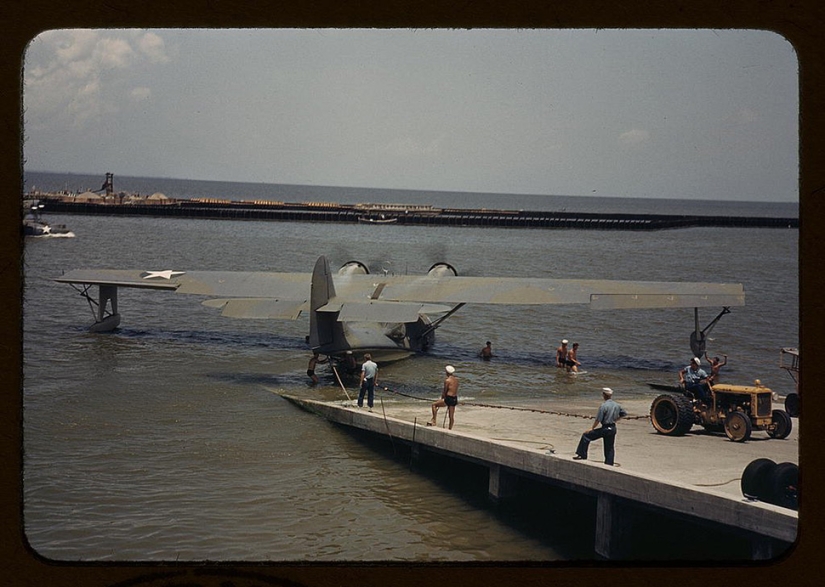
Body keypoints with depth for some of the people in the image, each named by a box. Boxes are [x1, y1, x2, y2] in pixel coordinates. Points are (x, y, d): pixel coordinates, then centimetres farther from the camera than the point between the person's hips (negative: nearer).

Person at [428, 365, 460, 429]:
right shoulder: (456, 379, 10)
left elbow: (445, 391, -3)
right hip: (455, 399, 7)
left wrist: (443, 397, 13)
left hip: (449, 398, -7)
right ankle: (450, 429, 19)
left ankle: (433, 420, 4)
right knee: (451, 416, 13)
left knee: (434, 404, 7)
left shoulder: (447, 380, -10)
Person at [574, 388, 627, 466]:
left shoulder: (603, 406, -16)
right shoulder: (617, 405, 5)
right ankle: (609, 464, 15)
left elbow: (598, 420, -16)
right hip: (613, 428, 7)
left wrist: (592, 428, -4)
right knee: (610, 448, 15)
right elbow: (624, 414, 19)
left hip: (605, 428, -7)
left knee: (586, 436, 4)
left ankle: (582, 455, 3)